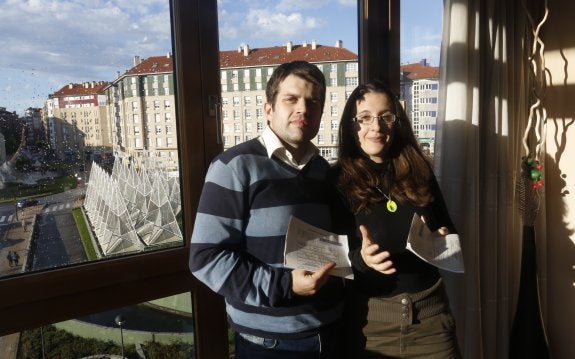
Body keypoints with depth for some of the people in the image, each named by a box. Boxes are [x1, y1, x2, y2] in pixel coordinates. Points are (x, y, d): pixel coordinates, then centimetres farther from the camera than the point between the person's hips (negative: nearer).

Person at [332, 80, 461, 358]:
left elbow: (447, 226, 13)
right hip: (368, 320, -2)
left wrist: (443, 239, -9)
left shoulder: (419, 173, 2)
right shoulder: (337, 182, -8)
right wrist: (360, 258, -26)